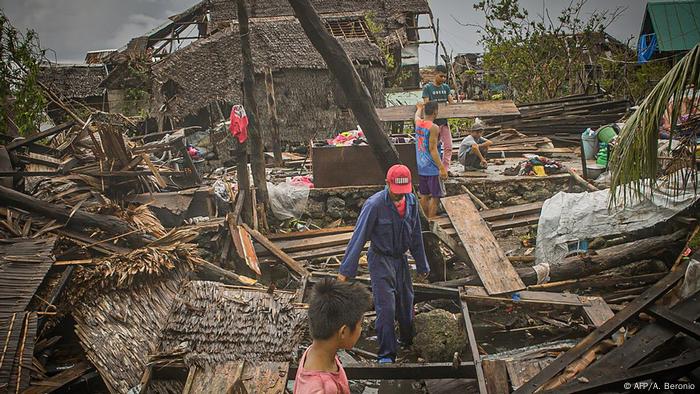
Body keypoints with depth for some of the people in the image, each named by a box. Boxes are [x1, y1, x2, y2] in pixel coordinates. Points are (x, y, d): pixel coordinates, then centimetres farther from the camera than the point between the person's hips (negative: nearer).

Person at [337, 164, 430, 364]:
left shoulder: (412, 202, -4)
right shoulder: (375, 204, -22)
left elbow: (416, 237, 8)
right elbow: (359, 237, -19)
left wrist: (422, 266, 14)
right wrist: (346, 270, -19)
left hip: (401, 259, 6)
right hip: (380, 259, -6)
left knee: (406, 303, 17)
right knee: (386, 308, -10)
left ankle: (410, 343, 40)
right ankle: (386, 355, 0)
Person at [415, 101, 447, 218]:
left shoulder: (418, 123, 4)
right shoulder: (433, 128, -17)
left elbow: (417, 115, 31)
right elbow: (433, 150, -20)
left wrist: (419, 108, 52)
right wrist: (442, 168, -20)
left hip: (421, 167, 8)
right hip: (432, 168, -8)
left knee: (424, 196, 15)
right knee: (435, 197, -1)